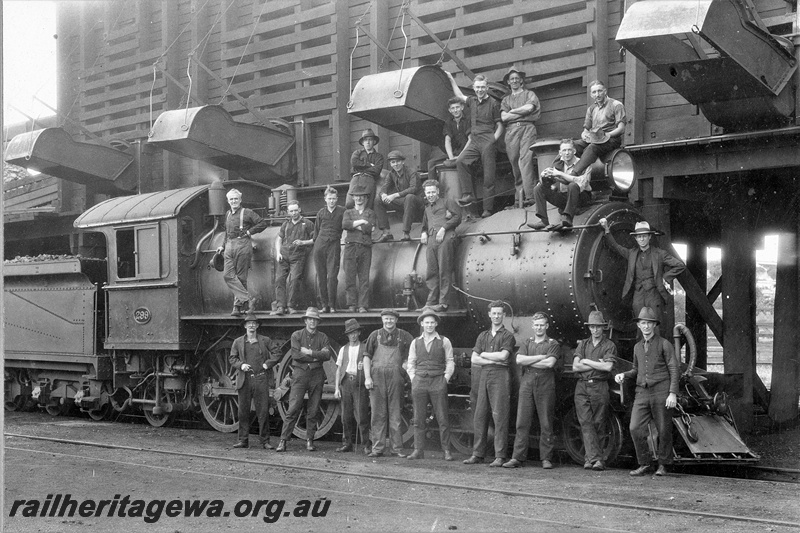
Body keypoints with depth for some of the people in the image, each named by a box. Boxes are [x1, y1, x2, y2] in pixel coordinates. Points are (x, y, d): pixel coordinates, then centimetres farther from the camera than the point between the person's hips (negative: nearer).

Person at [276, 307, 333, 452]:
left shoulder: (322, 337, 11)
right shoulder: (297, 335, 6)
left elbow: (327, 355, -5)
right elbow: (296, 355, -9)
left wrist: (309, 352, -11)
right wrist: (316, 356, -6)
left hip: (316, 375, 2)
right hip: (300, 374, -2)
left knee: (313, 410, 3)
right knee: (293, 408, -7)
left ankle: (309, 441, 11)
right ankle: (283, 440, -5)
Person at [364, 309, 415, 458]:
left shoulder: (404, 336, 10)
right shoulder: (375, 335, 10)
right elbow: (367, 356, 7)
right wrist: (367, 377, -2)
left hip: (395, 377, 0)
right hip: (377, 376, 0)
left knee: (395, 414, 1)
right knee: (378, 413, 0)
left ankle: (396, 448, 4)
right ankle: (377, 448, 3)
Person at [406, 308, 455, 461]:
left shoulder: (444, 342, 6)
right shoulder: (415, 342, 12)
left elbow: (450, 362, 7)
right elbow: (411, 363, 15)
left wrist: (445, 379, -2)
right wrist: (413, 379, 4)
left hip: (438, 381, -2)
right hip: (419, 381, 2)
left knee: (442, 419, -4)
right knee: (418, 419, 2)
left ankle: (446, 451, 0)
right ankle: (418, 450, 5)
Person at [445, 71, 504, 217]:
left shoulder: (493, 104, 1)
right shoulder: (472, 101, 15)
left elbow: (499, 126, 2)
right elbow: (459, 95, 34)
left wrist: (493, 139, -12)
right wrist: (451, 79, 35)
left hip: (488, 142, -5)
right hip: (474, 141, 5)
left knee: (488, 176, -8)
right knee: (460, 161, -19)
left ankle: (487, 208, -7)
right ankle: (468, 194, -18)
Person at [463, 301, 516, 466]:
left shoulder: (508, 336, 4)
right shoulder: (483, 336, 19)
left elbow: (503, 356, -12)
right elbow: (474, 359, 10)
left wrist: (484, 354, 1)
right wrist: (493, 360, -3)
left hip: (500, 376, -5)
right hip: (483, 376, 5)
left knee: (499, 417, -7)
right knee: (479, 416, 4)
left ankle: (500, 456, -6)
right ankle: (477, 454, 9)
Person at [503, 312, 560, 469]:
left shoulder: (553, 344, 7)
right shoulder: (526, 343, 17)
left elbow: (550, 363, -10)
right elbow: (519, 360, -1)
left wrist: (528, 361, -3)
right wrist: (540, 357, -5)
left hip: (545, 386, -2)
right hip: (527, 384, 2)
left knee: (546, 424, 0)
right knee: (522, 422, -2)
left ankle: (546, 458, 5)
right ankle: (517, 458, -2)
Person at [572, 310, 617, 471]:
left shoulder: (609, 345, 5)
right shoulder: (583, 344, 14)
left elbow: (608, 367, -11)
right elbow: (575, 367, 2)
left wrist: (587, 361, -3)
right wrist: (597, 364, -5)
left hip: (600, 387, -2)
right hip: (582, 387, 2)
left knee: (599, 424, -2)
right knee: (586, 423, -9)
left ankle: (590, 458, 4)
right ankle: (594, 457, -13)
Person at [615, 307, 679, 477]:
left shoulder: (664, 344, 0)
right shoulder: (638, 347, 17)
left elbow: (674, 369, -3)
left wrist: (673, 393, -13)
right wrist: (623, 375, 6)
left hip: (661, 392, -4)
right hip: (642, 393, 4)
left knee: (664, 431, 1)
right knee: (635, 429, -8)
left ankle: (663, 465, 17)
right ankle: (644, 464, 4)